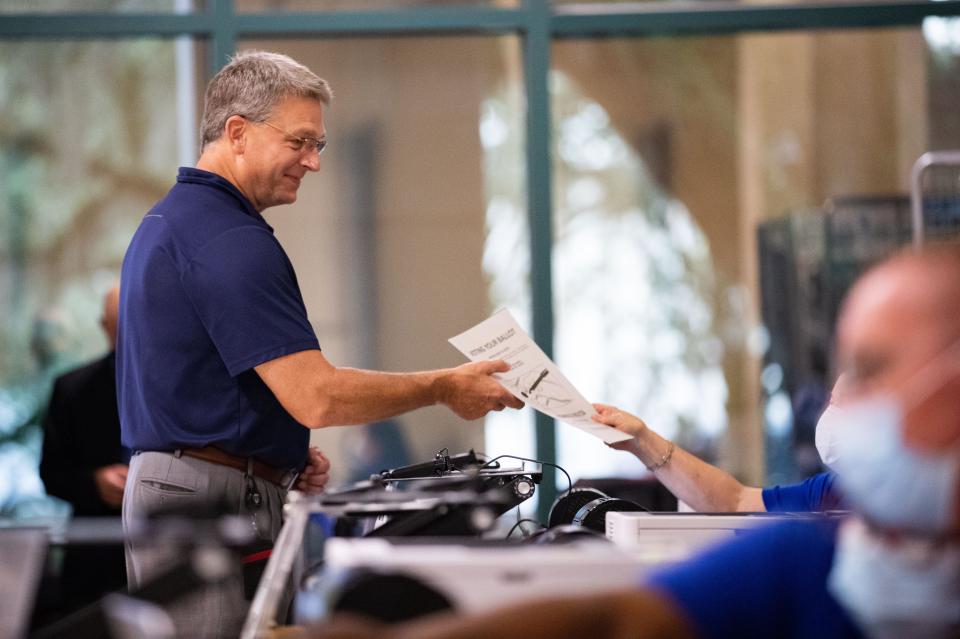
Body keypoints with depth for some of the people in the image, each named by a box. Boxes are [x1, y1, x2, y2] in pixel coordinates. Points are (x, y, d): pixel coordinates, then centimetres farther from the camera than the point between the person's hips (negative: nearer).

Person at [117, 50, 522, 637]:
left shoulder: (169, 221, 16)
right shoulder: (229, 241, -18)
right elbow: (316, 396, -23)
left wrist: (282, 451, 13)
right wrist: (443, 388, -12)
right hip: (213, 501, -11)